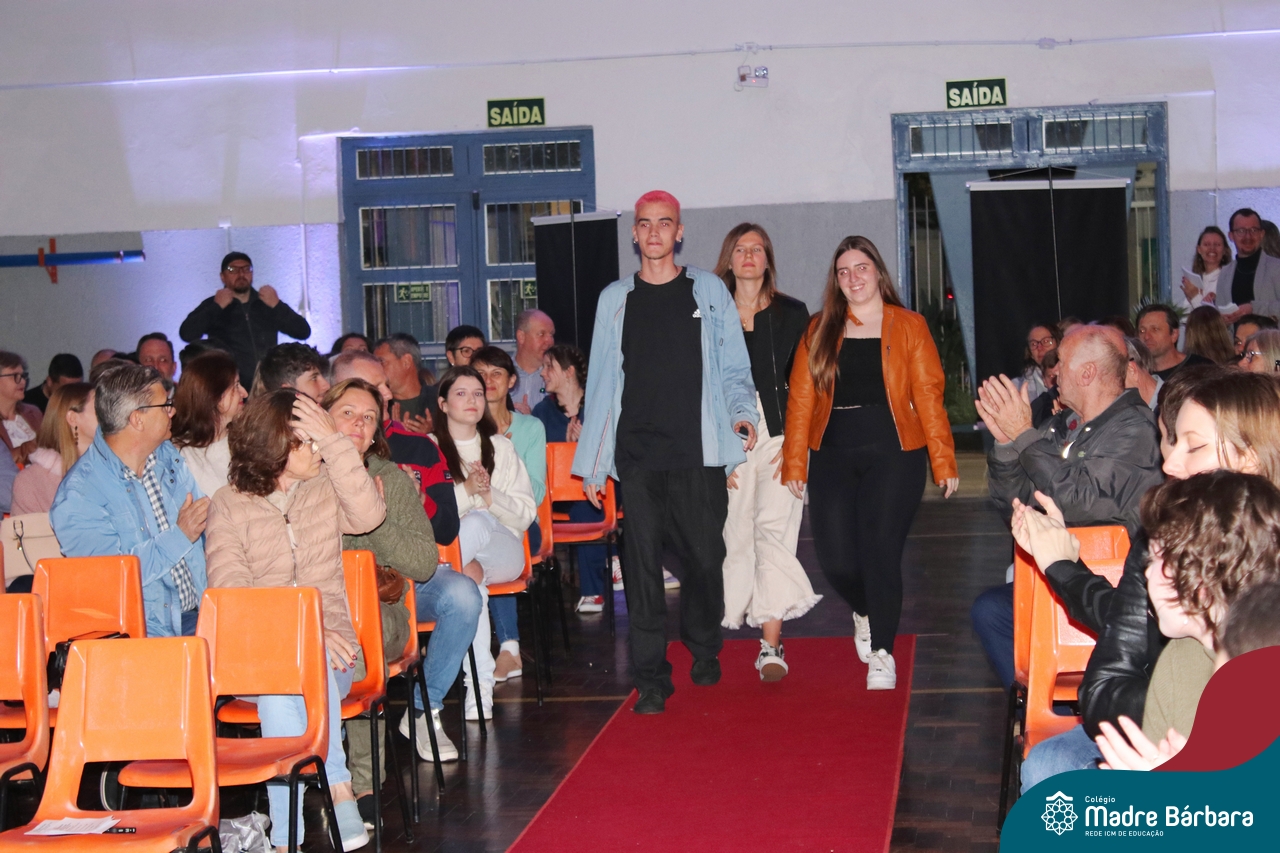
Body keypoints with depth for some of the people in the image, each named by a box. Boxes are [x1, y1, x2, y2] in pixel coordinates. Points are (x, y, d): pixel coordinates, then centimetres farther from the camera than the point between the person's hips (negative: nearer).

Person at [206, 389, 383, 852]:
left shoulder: (326, 487, 13)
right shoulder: (229, 505, 6)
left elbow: (368, 516, -10)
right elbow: (229, 594, -5)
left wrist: (335, 441, -13)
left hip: (330, 644, 1)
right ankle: (337, 790, -33)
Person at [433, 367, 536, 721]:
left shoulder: (501, 447, 17)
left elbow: (526, 514, 8)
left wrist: (489, 495, -11)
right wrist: (466, 489, -17)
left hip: (501, 549, 2)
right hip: (446, 546, -1)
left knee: (476, 522, -35)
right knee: (469, 579, -39)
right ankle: (481, 683, -36)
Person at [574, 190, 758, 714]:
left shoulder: (708, 292, 9)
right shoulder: (615, 299, 12)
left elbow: (734, 367, 10)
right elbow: (603, 381, 11)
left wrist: (742, 411, -11)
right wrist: (591, 463, 8)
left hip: (698, 453, -1)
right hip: (636, 455, 1)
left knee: (704, 557, 3)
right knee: (642, 564, -2)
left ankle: (703, 651, 28)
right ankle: (651, 679, 5)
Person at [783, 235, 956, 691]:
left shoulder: (908, 327, 5)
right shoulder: (820, 331, 11)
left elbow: (928, 396, -1)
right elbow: (800, 399, 7)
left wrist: (943, 461, -8)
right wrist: (794, 463, 0)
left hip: (893, 453, -2)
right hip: (833, 456, 2)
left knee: (880, 552, -6)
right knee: (835, 558, -4)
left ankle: (881, 652, 10)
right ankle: (864, 613, 30)